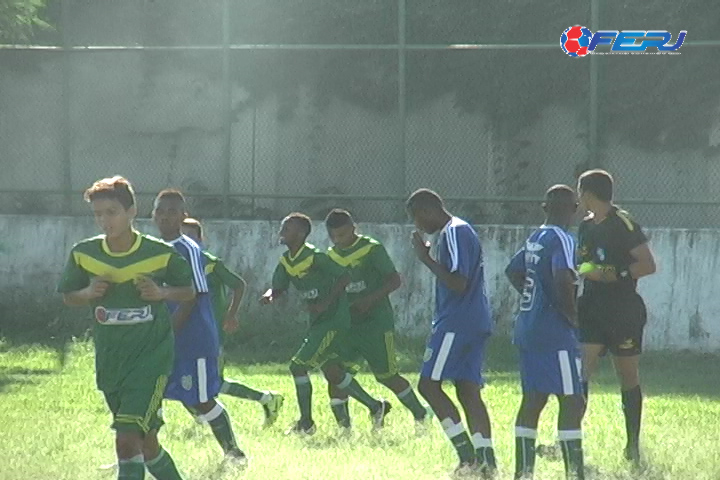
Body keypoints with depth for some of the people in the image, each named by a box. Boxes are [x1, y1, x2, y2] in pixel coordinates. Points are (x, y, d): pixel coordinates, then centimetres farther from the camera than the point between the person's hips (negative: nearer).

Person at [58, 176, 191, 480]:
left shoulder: (161, 254, -9)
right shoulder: (83, 254, -2)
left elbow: (189, 291, 6)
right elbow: (67, 296, 12)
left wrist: (162, 293, -14)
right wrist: (88, 293, -10)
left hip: (151, 355, -4)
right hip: (109, 360, 4)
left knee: (128, 440, -18)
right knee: (145, 443, 14)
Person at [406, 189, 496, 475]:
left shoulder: (455, 233, -13)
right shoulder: (459, 231, 19)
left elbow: (458, 283, -21)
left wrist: (426, 259, -14)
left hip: (456, 323, -10)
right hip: (476, 323, 10)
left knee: (429, 384, -7)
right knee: (468, 390, 5)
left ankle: (468, 454, -12)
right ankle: (486, 461, -3)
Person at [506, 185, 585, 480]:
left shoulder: (534, 240, 13)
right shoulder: (562, 240, -12)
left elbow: (513, 272, 27)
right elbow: (563, 281, -26)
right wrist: (573, 318, -15)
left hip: (528, 330, 9)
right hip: (555, 333, -9)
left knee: (533, 399, 11)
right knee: (571, 402, -7)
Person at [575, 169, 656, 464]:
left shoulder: (623, 224, -12)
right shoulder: (586, 226, 12)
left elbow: (648, 265, -17)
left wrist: (613, 275, -22)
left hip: (624, 311, -6)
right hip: (592, 309, 6)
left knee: (628, 377, 5)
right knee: (579, 372, -7)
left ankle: (633, 445, 15)